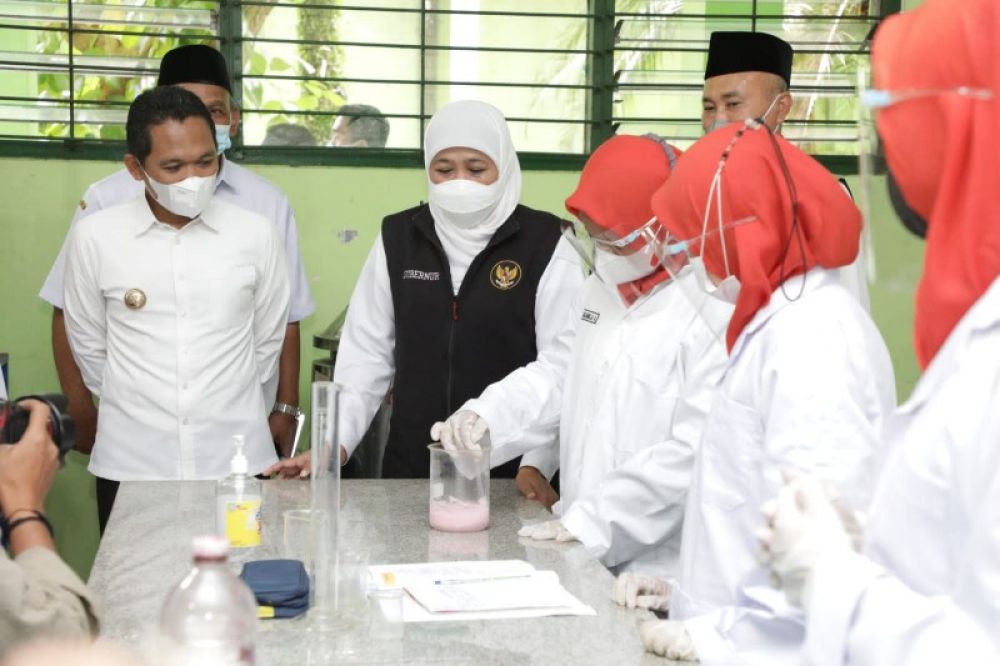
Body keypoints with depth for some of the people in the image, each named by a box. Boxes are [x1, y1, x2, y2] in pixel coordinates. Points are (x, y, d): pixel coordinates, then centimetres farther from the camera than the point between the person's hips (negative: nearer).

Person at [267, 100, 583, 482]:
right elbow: (366, 352, 4)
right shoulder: (397, 240, 4)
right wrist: (336, 443, -5)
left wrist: (536, 464, -19)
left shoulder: (545, 248, -7)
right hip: (410, 469, 3)